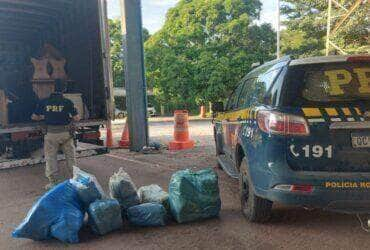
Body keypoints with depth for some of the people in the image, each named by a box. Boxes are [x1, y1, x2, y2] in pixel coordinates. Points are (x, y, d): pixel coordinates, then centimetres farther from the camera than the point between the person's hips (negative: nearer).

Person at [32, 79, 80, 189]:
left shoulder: (44, 102, -1)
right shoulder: (67, 102, -6)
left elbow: (34, 117, 8)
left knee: (51, 157, 10)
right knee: (70, 156, 12)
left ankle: (53, 181, 13)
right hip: (66, 132, 0)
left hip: (51, 133, 0)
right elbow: (77, 118, -5)